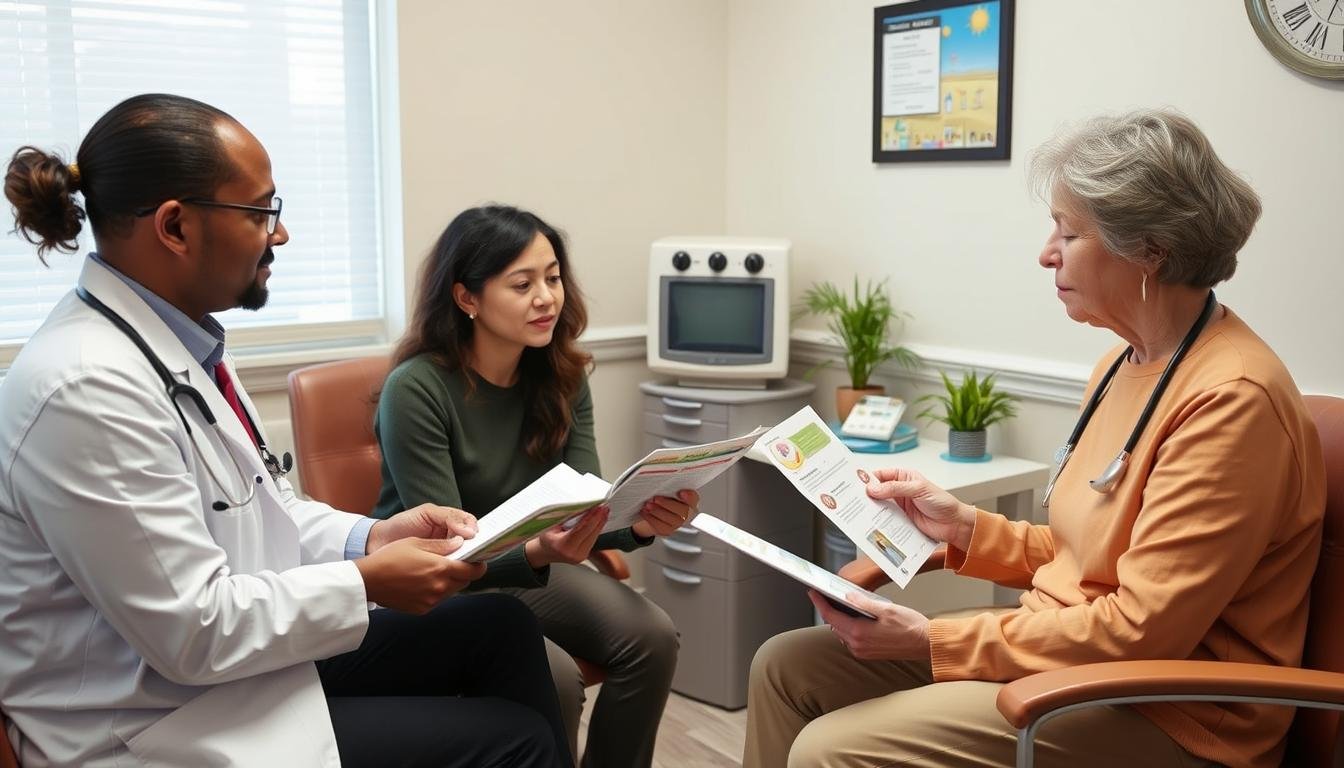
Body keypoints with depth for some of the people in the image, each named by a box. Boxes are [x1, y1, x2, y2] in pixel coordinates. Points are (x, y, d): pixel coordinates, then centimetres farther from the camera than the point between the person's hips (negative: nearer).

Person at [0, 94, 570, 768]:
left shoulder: (179, 338, 3)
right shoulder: (85, 390, -26)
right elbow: (194, 631, -25)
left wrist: (369, 537, -2)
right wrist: (367, 582, -16)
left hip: (249, 648, 9)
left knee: (501, 628, 9)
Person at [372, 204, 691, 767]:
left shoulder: (562, 376, -5)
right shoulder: (416, 389, -22)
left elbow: (587, 507, -9)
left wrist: (639, 521, -31)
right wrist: (538, 553, -42)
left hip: (527, 563, 5)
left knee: (652, 636, -18)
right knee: (555, 681, -28)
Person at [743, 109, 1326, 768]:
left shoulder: (1232, 398, -20)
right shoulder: (1122, 366, 10)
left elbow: (1143, 630, -22)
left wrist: (934, 642, -20)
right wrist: (964, 526, 3)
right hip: (1065, 651, 9)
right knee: (784, 666, 1)